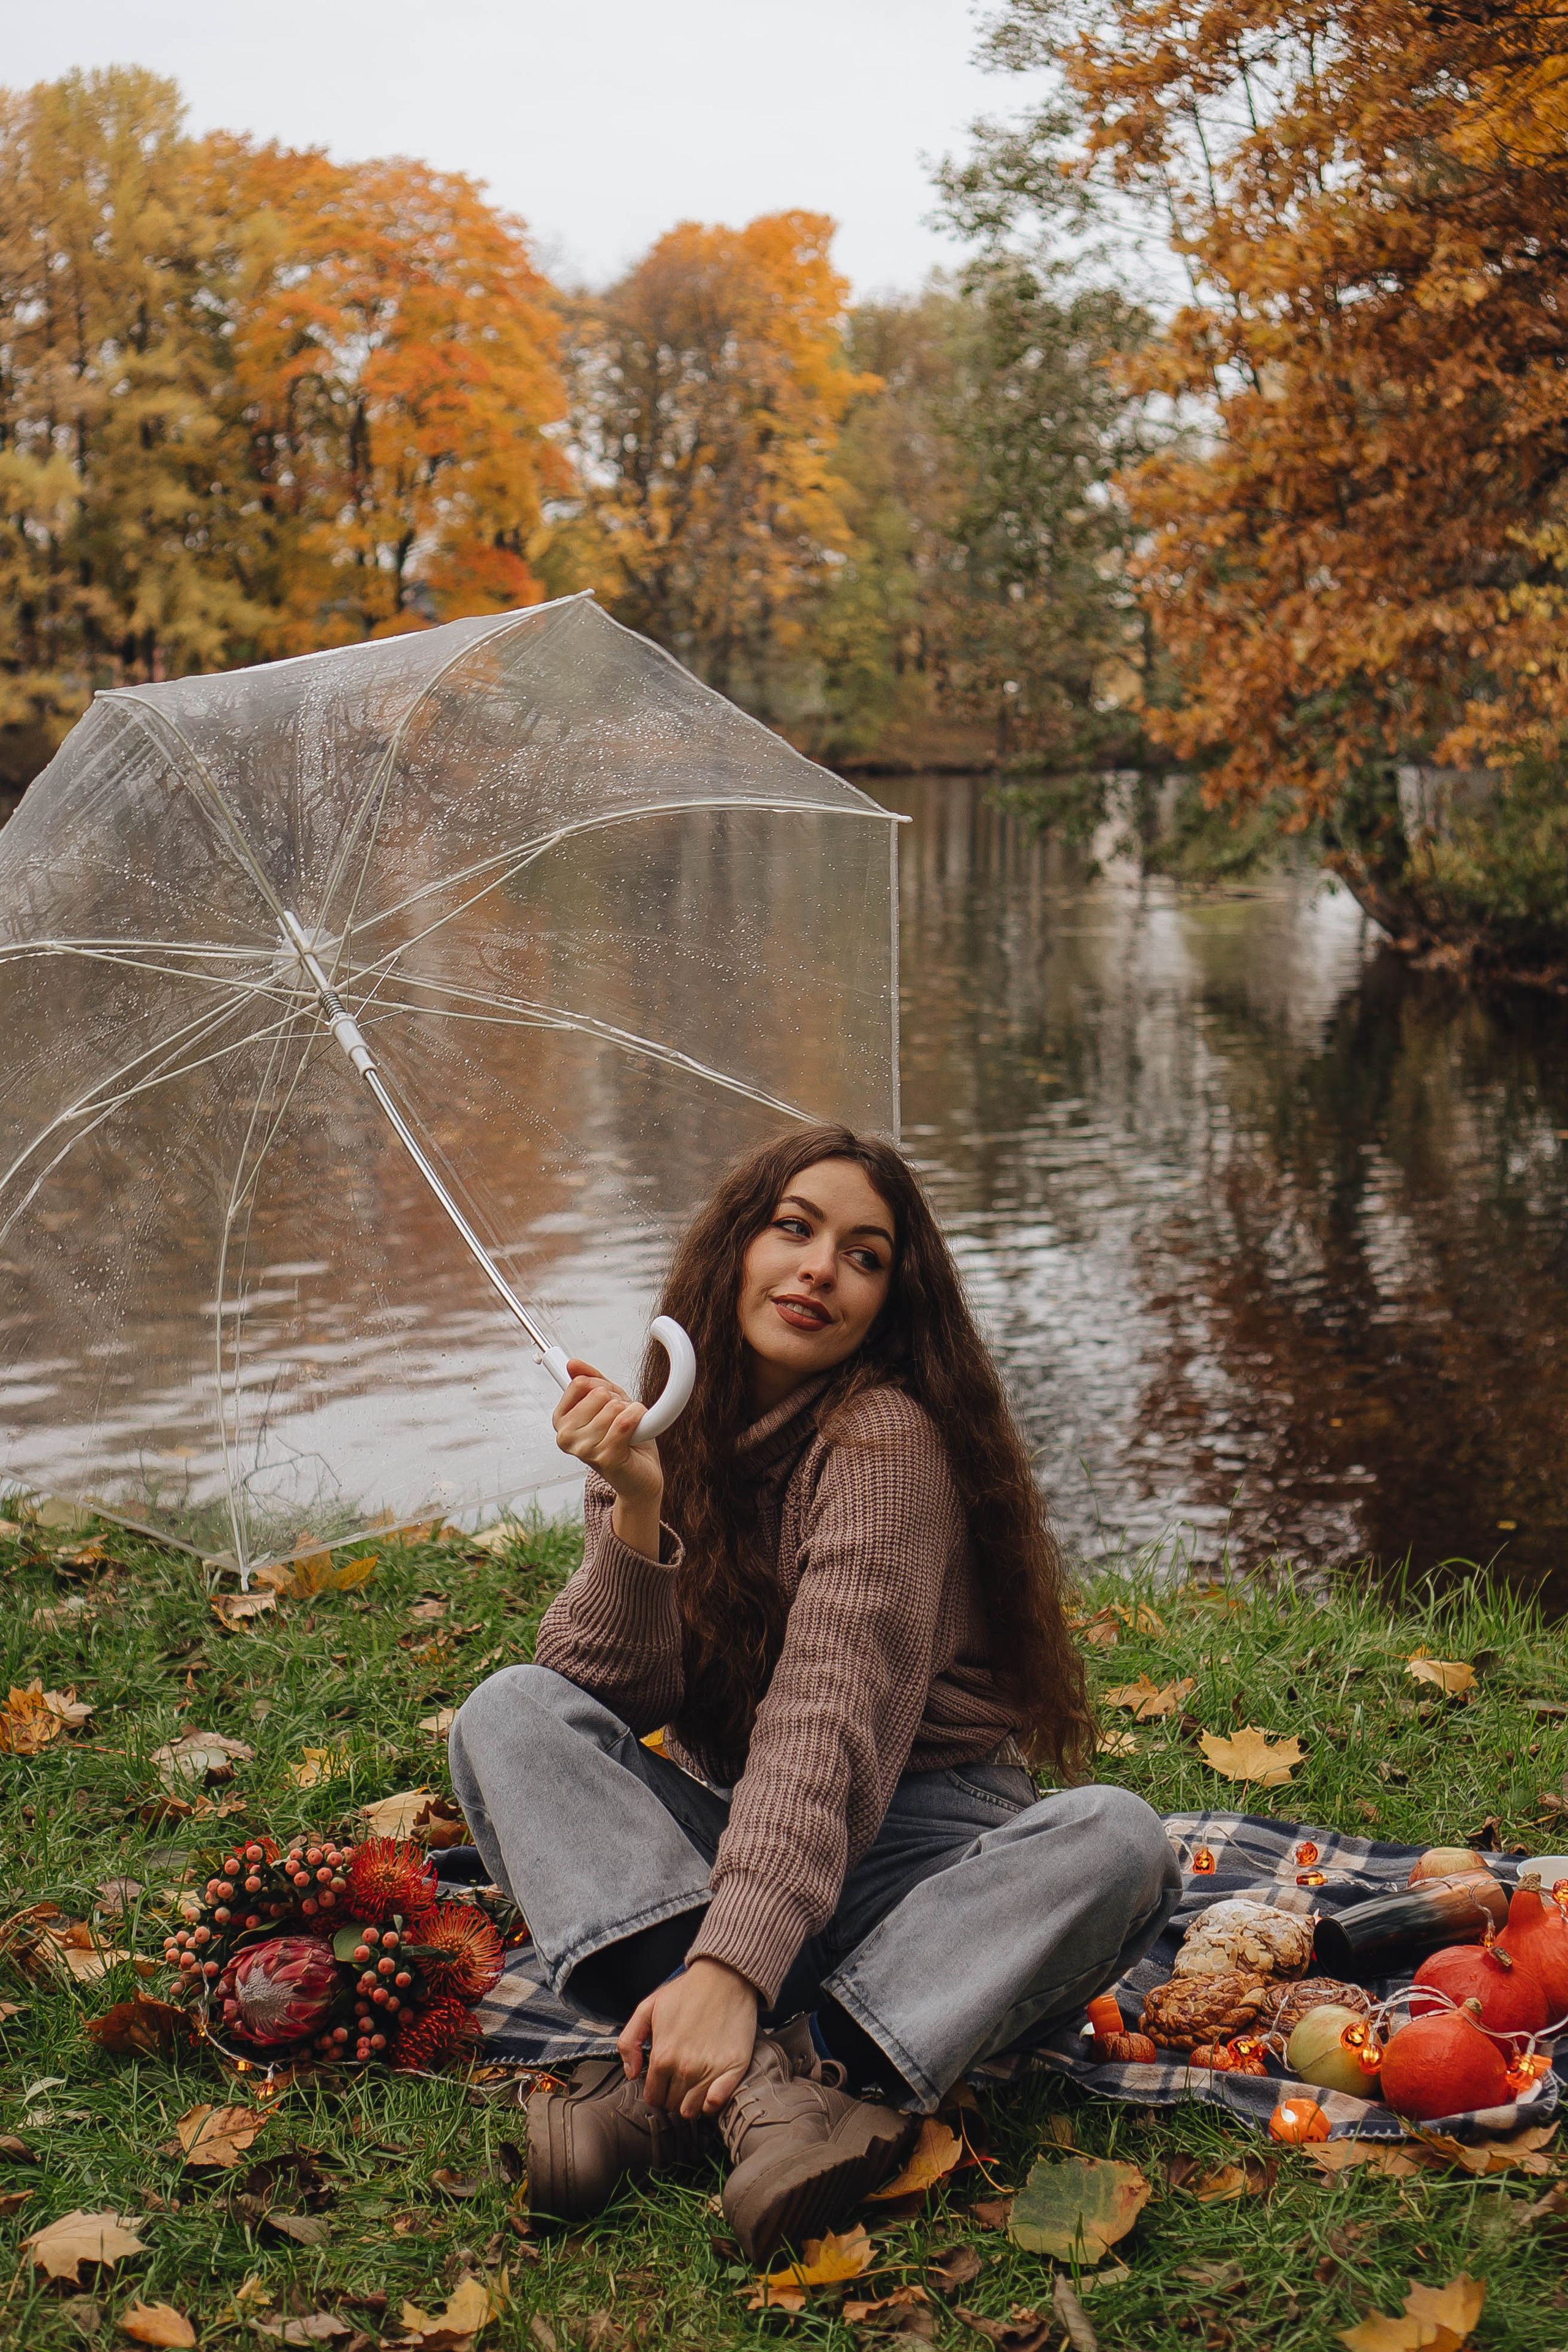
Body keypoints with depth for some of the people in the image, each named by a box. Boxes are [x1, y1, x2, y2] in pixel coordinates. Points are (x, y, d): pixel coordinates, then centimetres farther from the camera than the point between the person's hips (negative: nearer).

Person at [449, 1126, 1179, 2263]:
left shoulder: (887, 1438, -15)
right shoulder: (665, 1436, 3)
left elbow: (828, 1722, -27)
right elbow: (617, 1699, -7)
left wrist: (731, 1967, -38)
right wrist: (638, 1505, -24)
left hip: (903, 1848, -4)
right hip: (715, 1844, 4)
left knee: (1117, 1840, -31)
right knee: (508, 1712, -19)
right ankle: (730, 2069, -35)